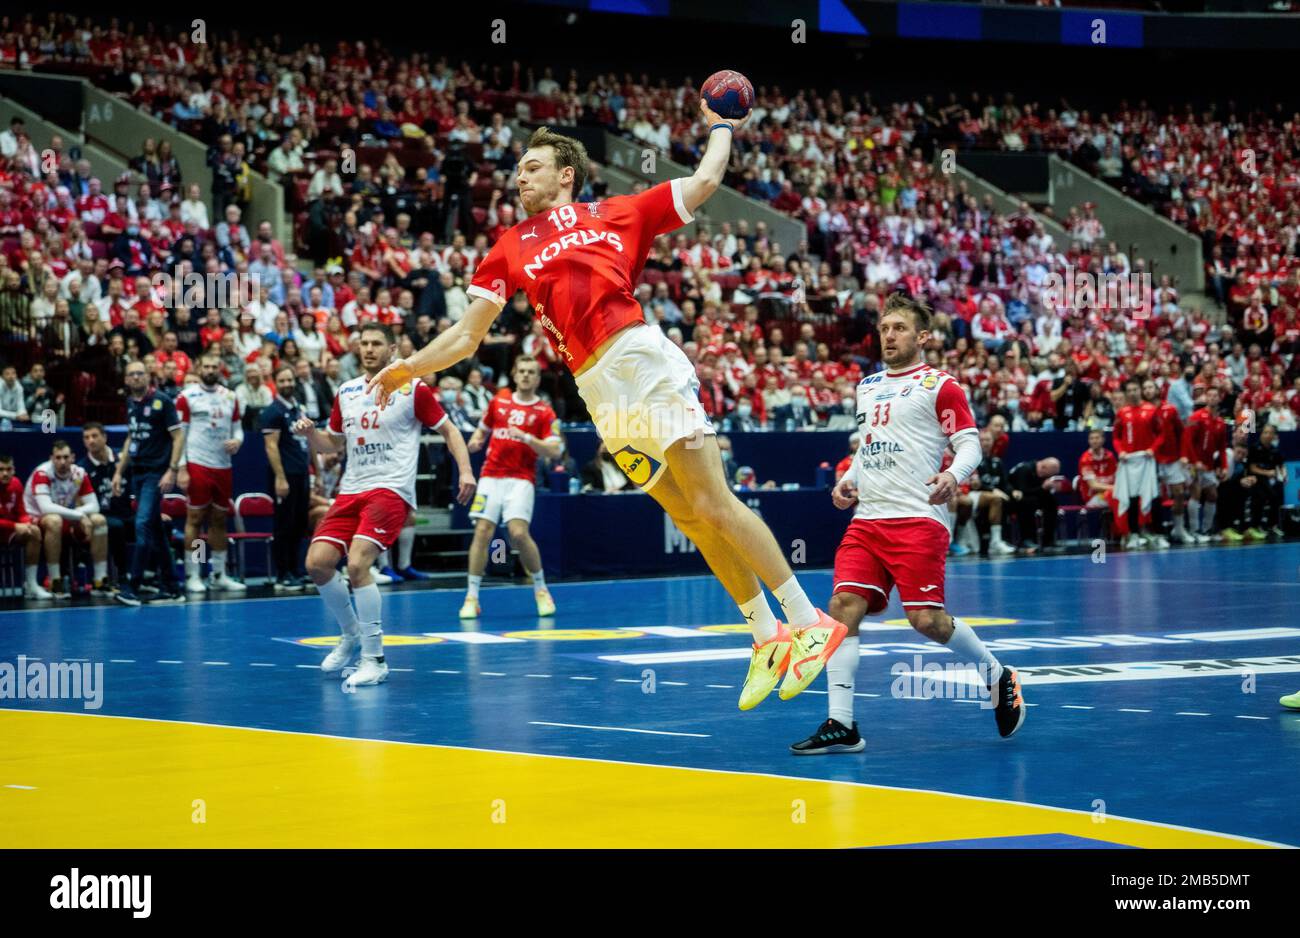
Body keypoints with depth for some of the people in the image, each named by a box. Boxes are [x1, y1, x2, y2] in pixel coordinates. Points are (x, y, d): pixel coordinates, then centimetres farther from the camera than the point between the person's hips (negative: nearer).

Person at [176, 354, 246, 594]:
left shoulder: (230, 397, 13)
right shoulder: (187, 397, -2)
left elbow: (237, 428, 19)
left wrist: (237, 441, -5)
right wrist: (181, 468, -12)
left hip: (223, 466, 5)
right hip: (197, 465, -5)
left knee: (219, 520, 9)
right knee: (195, 518, -4)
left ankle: (219, 575, 15)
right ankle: (192, 576, 0)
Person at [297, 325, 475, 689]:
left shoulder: (412, 389, -2)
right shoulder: (346, 392, 13)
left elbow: (449, 430, 4)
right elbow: (332, 444, 24)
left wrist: (465, 471, -10)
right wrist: (309, 432, 3)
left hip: (391, 490, -6)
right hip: (351, 491, 6)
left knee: (357, 564, -23)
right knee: (318, 563, -5)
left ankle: (374, 659, -13)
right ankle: (351, 635, 21)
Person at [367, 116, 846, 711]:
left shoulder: (615, 213, 14)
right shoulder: (510, 249, 22)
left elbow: (703, 182, 14)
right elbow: (467, 335, 20)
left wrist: (720, 130, 27)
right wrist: (407, 369, 10)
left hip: (643, 361, -3)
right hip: (598, 393, 3)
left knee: (714, 505, -11)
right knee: (692, 520, 1)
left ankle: (808, 621, -7)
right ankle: (765, 638, 8)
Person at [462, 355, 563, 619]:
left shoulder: (545, 412, 2)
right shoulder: (497, 403, 12)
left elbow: (555, 451, -7)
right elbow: (482, 429, 26)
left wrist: (526, 437, -19)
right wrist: (475, 441, 3)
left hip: (521, 479, -3)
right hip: (491, 476, 3)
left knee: (518, 533, -18)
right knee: (482, 532, -8)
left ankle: (541, 589, 3)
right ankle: (472, 596, -2)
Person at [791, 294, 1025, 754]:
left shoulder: (938, 385, 0)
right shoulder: (867, 386, 20)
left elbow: (969, 444, -5)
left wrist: (953, 475, -26)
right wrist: (848, 481, 14)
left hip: (918, 519, -6)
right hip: (867, 519, 6)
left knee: (927, 619, -11)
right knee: (843, 605, -9)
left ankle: (997, 675, 17)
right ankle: (841, 725, -7)